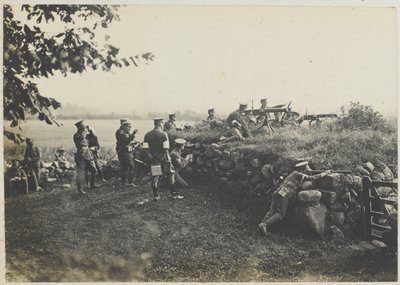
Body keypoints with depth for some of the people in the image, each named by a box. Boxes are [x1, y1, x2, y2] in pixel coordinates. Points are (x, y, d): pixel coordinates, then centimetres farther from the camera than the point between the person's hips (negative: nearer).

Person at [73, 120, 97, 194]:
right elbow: (81, 138, -26)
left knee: (93, 170, 13)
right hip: (81, 156, -8)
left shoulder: (85, 134, 16)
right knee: (81, 173, -7)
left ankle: (92, 185, 30)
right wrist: (84, 133, -19)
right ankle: (79, 189, -2)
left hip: (88, 155, 8)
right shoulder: (76, 135, -9)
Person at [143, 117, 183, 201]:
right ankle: (174, 194, 12)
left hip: (153, 160, 4)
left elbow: (145, 148, -3)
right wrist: (168, 158, -4)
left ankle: (156, 196, 13)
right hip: (163, 159, -4)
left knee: (155, 178, 10)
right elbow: (166, 149, -15)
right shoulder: (163, 134, -11)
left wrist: (150, 158, 0)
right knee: (170, 175, 8)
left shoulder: (147, 135, 3)